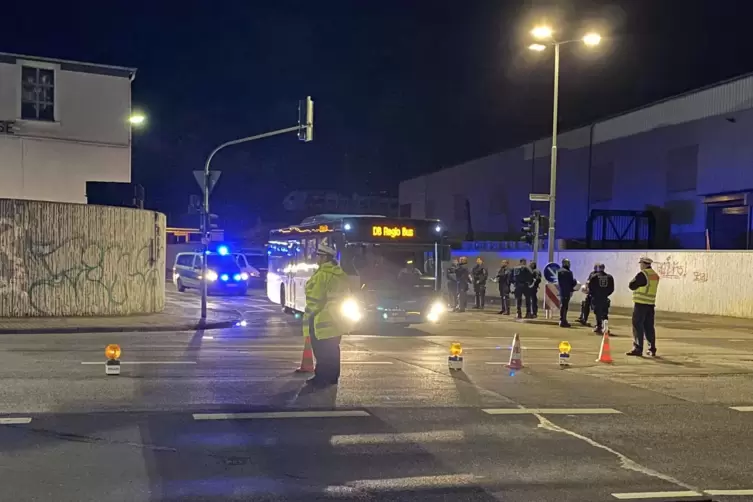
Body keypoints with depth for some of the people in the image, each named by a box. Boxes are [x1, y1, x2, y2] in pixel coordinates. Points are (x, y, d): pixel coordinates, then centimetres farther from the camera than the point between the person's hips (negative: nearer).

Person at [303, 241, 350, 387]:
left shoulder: (322, 275, -17)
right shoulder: (339, 274, 11)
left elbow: (314, 298, -18)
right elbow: (344, 295, 16)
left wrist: (309, 315, -5)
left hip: (321, 319, -9)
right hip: (335, 319, 9)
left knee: (322, 352, -3)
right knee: (332, 351, 13)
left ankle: (322, 378, 0)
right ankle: (332, 377, 19)